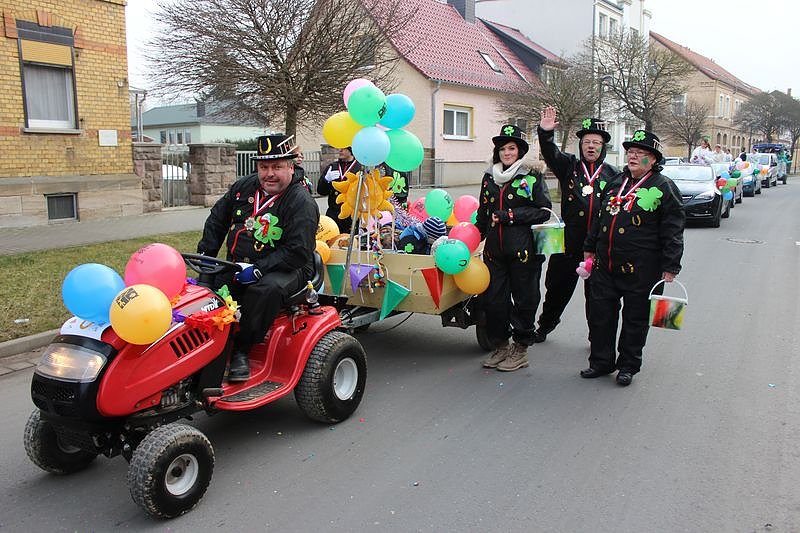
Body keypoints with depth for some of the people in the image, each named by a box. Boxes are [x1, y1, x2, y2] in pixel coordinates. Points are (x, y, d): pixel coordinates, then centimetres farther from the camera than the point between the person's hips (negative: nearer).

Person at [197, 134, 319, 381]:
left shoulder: (302, 202, -11)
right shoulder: (243, 187, 10)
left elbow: (298, 252, -19)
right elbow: (216, 221, 21)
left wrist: (258, 270, -25)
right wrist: (205, 256, 7)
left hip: (286, 269, -5)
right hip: (238, 266, 6)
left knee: (267, 289, -37)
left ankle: (241, 350, -22)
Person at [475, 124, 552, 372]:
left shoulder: (533, 176, -2)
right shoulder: (489, 178, 14)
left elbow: (543, 212, -8)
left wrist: (509, 215, -13)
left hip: (523, 249, -4)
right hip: (494, 250, 5)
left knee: (524, 300, 4)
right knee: (493, 300, 6)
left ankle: (520, 350, 18)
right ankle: (501, 347, 23)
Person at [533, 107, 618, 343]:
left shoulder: (613, 174, 5)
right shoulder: (569, 166, 5)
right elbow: (550, 153, -13)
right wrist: (545, 133, -32)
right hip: (568, 242, 0)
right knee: (557, 287, 13)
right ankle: (544, 326, 33)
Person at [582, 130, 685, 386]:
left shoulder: (664, 187, -4)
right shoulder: (616, 182, 14)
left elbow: (673, 231, -7)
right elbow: (599, 218, 22)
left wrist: (670, 266, -11)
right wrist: (590, 247, 23)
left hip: (640, 268, -5)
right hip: (605, 264, 6)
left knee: (635, 318, 7)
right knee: (600, 313, 9)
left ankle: (628, 365, 22)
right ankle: (601, 361, 24)